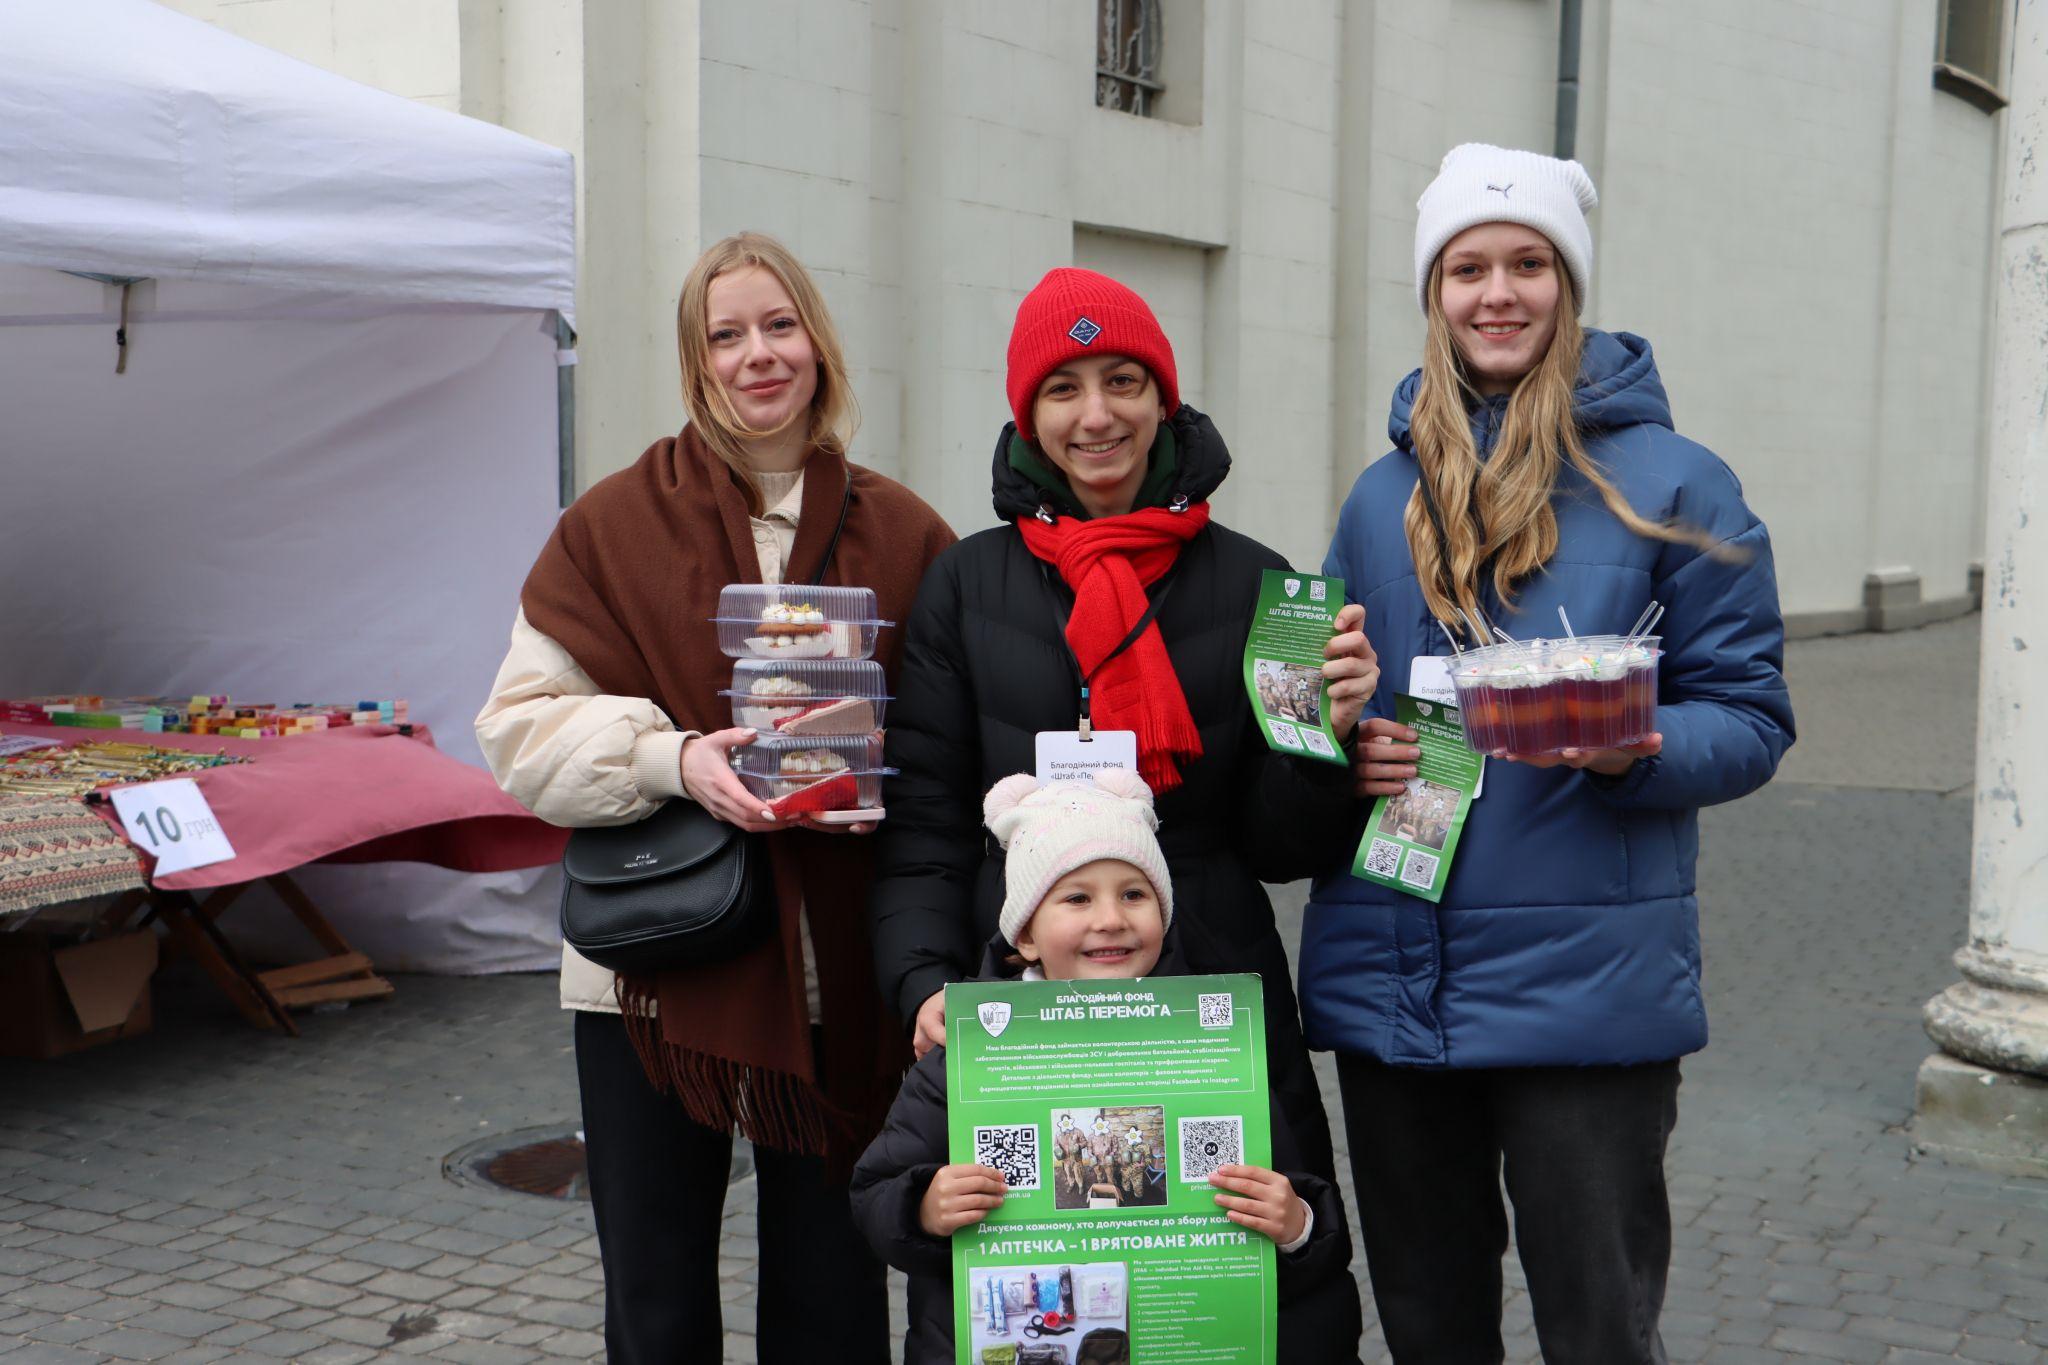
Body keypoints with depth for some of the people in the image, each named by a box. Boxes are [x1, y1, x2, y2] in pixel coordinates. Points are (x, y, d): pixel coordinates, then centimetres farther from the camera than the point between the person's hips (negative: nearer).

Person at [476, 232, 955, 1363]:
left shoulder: (900, 534, 4)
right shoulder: (614, 525, 1)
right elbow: (523, 728, -2)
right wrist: (672, 757, -18)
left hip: (838, 980, 1)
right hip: (656, 972, 0)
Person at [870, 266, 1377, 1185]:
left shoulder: (1253, 583, 5)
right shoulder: (966, 584, 6)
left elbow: (1277, 849, 5)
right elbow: (923, 826, 5)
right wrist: (925, 981, -9)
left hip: (1220, 1006, 0)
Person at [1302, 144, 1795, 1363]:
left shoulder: (1670, 482, -1)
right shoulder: (1385, 498, 11)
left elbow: (1750, 717, -2)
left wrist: (1633, 752, -23)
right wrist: (1346, 749, -5)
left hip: (1588, 983, -4)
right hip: (1389, 980, 4)